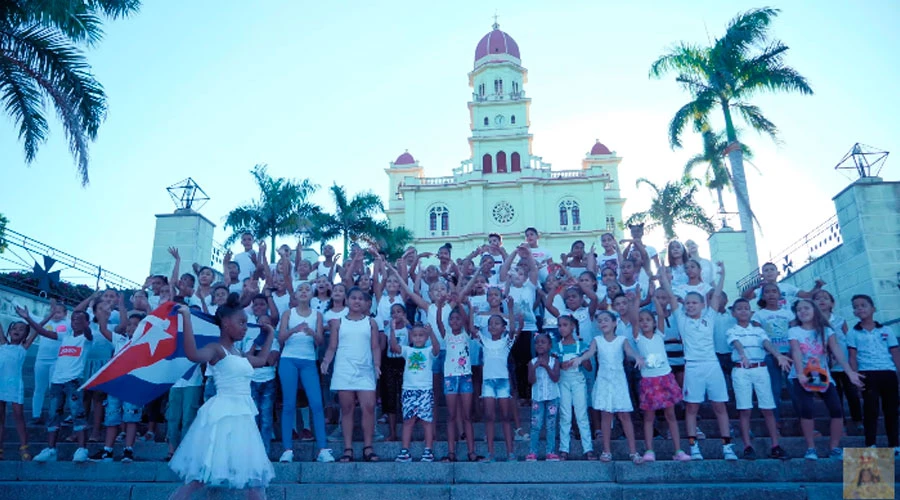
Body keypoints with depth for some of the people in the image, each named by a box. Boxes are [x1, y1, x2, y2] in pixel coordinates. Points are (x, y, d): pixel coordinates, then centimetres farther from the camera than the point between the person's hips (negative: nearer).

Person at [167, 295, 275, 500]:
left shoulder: (240, 354, 14)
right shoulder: (216, 349, -11)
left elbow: (261, 360, 33)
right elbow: (192, 354, -34)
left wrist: (270, 334, 36)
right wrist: (186, 318, -35)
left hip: (242, 416, 8)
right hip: (223, 415, -8)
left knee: (255, 476, 12)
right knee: (201, 477, -4)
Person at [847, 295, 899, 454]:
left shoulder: (886, 330, 10)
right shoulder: (853, 333, 6)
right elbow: (852, 357, 3)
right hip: (867, 374, -2)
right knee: (870, 409, -2)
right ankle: (871, 445, 1)